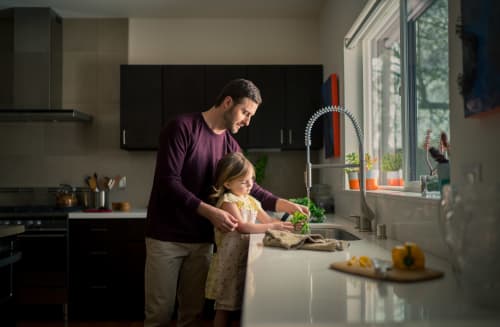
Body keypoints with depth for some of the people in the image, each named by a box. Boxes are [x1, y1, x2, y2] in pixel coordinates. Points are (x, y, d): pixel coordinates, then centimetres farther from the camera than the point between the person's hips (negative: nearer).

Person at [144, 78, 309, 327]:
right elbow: (168, 182, -19)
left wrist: (288, 205, 1)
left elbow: (250, 189, 12)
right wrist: (210, 212, -27)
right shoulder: (182, 127, -12)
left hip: (202, 240, 5)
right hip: (166, 237, -5)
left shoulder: (230, 145, 7)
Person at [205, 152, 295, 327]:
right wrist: (273, 227, -24)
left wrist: (285, 224, -5)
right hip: (229, 260, -8)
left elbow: (267, 220, 14)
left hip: (247, 257, 8)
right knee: (225, 306, 1)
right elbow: (241, 226, -22)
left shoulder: (251, 201, 13)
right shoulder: (228, 200, -12)